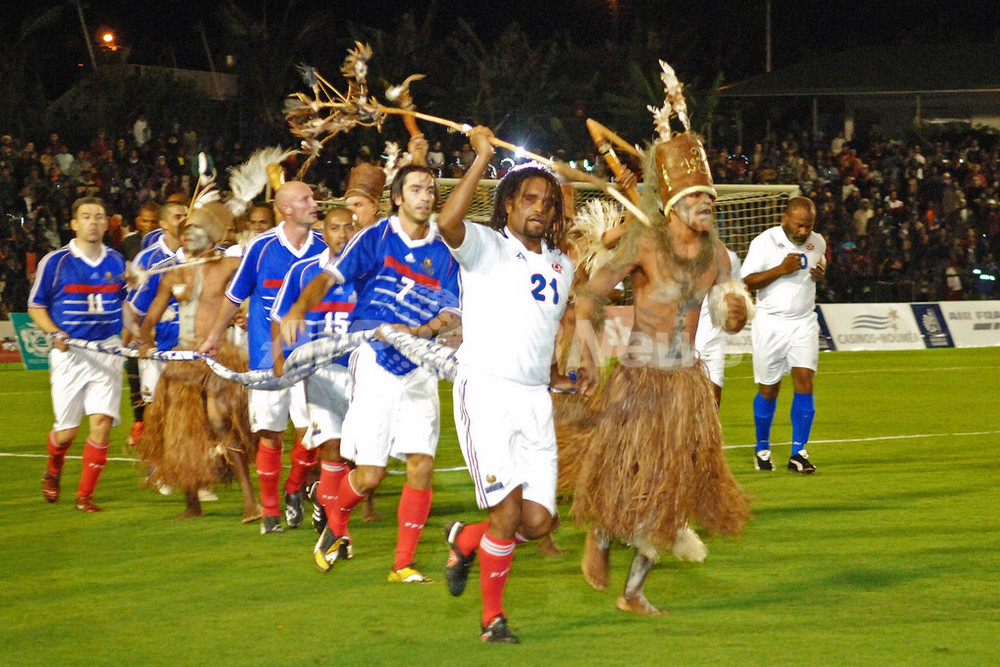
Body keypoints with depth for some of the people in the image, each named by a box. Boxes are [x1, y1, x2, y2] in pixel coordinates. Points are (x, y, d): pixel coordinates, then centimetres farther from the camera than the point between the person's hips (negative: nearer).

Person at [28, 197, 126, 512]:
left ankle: (85, 495, 1)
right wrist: (54, 333, -13)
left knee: (102, 424, -10)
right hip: (69, 353, -2)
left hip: (107, 351, 2)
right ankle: (53, 471, 36)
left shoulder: (117, 262, 9)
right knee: (66, 431, 2)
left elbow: (126, 302, 24)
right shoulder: (55, 261, -2)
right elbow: (36, 306, 4)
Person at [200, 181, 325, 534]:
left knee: (310, 430, -6)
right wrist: (214, 336, 17)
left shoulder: (324, 247, 0)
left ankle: (294, 491, 21)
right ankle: (270, 512, 15)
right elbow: (235, 295, 9)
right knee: (270, 435, 2)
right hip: (267, 355, -1)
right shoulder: (261, 247, -4)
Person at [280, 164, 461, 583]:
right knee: (369, 474, -5)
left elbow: (450, 313, 4)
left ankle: (403, 564, 5)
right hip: (374, 363, -3)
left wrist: (416, 330, -17)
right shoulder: (375, 238, -1)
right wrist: (299, 309, -28)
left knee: (421, 466, -6)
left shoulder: (443, 253, 7)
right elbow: (330, 277, -9)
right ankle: (334, 528, 27)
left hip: (419, 367, 3)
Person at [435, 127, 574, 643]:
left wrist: (557, 377, 20)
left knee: (537, 522, -3)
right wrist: (483, 157, -21)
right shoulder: (485, 247, 0)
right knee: (508, 512, -14)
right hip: (486, 392, -6)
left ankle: (465, 540, 26)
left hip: (535, 401, 6)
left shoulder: (562, 265, 19)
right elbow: (448, 223, -23)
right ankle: (493, 618, 2)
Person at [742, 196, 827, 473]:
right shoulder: (764, 242, -8)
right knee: (768, 389, 4)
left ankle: (798, 453, -10)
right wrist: (781, 269, -22)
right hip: (771, 323, -3)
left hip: (804, 323, 3)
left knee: (804, 383, -11)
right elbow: (746, 282, -12)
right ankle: (762, 448, 24)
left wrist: (821, 273, 0)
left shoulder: (817, 243, 5)